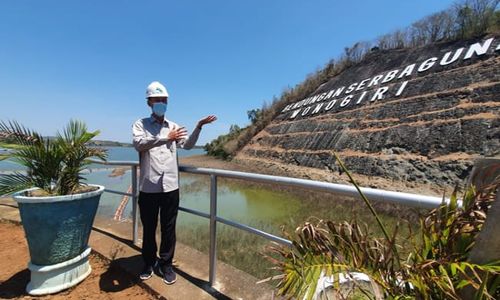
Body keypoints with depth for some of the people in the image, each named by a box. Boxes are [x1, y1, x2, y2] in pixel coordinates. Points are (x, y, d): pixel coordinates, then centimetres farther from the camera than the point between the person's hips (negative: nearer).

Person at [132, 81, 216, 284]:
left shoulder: (173, 126, 13)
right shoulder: (140, 124, 4)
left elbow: (187, 145, 1)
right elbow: (139, 144, -16)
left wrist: (199, 126, -12)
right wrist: (166, 138, -24)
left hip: (170, 186, 2)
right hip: (148, 187, -1)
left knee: (168, 228, 10)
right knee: (149, 228, 14)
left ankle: (166, 264, 28)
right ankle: (149, 263, 35)